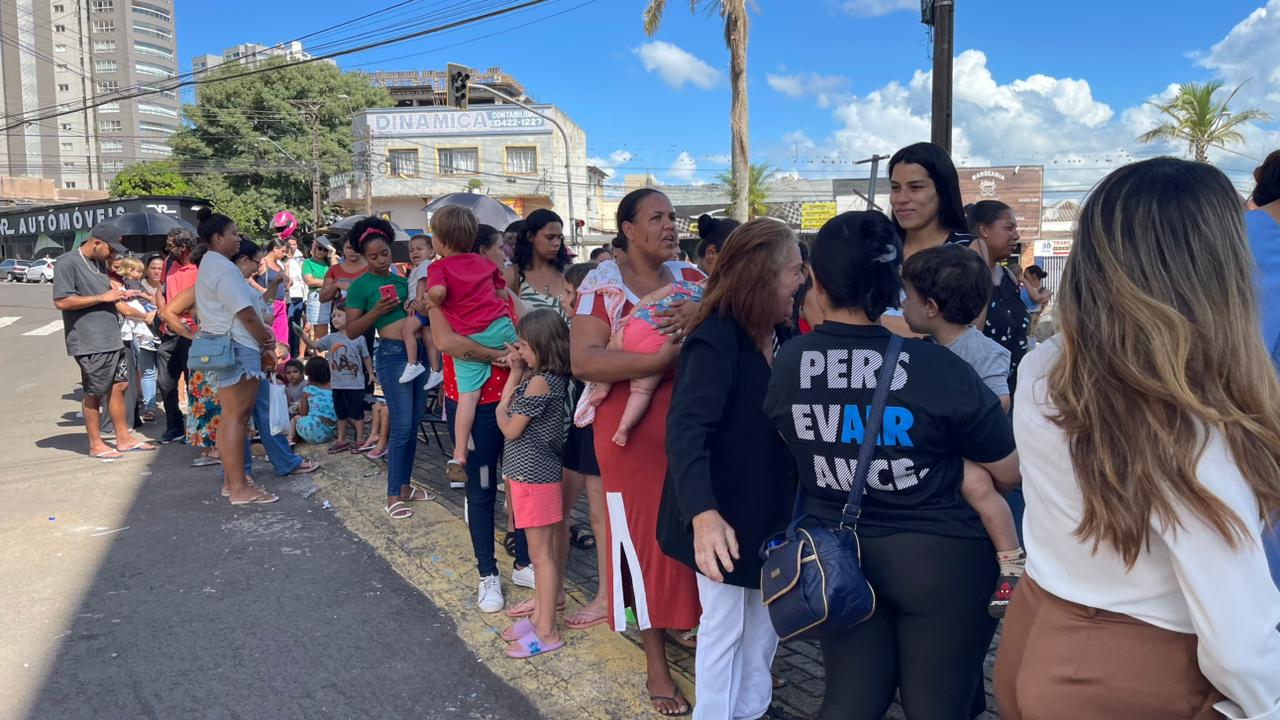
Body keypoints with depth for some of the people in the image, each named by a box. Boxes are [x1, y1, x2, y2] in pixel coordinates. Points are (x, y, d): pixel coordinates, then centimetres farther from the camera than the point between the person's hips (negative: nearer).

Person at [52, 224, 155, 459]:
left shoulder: (100, 263, 13)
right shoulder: (68, 262, -12)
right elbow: (61, 301, -19)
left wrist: (117, 296, 4)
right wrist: (102, 297, -19)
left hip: (112, 338, 8)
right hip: (90, 342, -8)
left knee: (119, 386, 12)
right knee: (95, 394, 2)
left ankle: (123, 438, 23)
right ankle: (95, 445, 15)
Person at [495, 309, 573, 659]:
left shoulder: (540, 382, -20)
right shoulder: (552, 378, 8)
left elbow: (510, 429, -13)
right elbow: (517, 408, 10)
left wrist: (501, 407, 5)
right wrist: (516, 375, 4)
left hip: (533, 475, -10)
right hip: (534, 472, 10)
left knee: (541, 554, -1)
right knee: (544, 551, 17)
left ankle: (547, 632, 8)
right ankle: (540, 615, 29)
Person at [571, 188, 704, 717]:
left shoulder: (690, 278, 8)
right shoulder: (604, 286, -6)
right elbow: (583, 361, -18)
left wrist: (701, 325, -18)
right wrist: (663, 356, -25)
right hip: (635, 433, -4)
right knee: (647, 538, 4)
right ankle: (656, 664, 20)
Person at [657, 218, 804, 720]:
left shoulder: (782, 336, 0)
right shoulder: (715, 341, -23)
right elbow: (685, 429, -34)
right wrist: (702, 511, -47)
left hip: (772, 506, 8)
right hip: (725, 512, -8)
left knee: (766, 617, 22)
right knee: (724, 625, 10)